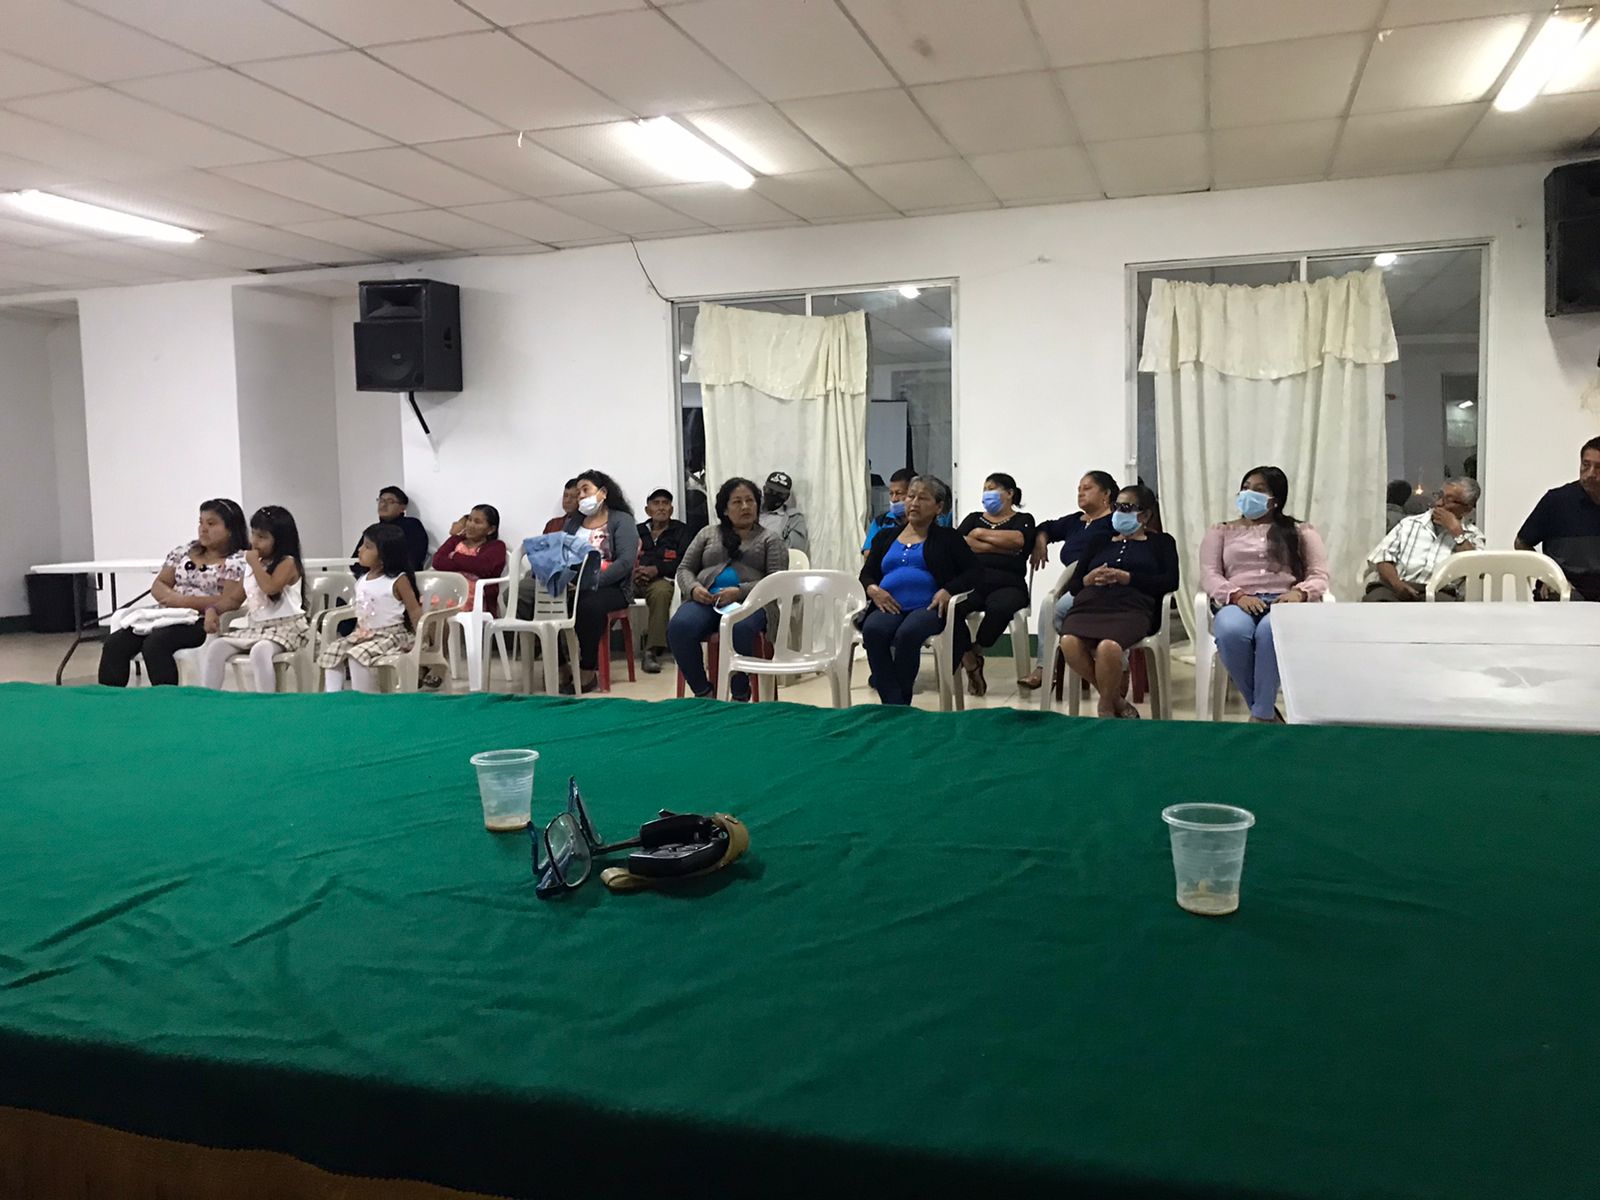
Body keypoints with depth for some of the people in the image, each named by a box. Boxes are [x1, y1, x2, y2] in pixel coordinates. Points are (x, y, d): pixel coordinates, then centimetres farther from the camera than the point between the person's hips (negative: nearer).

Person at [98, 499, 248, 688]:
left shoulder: (239, 562, -3)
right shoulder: (184, 552, 18)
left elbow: (230, 602, -15)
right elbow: (158, 585, 17)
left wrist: (184, 601, -14)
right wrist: (172, 597, -6)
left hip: (204, 623, -7)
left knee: (155, 644, -32)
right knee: (115, 644, -12)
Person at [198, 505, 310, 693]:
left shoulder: (287, 563, -6)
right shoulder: (250, 564, 16)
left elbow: (270, 587, -24)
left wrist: (254, 562, -11)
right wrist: (213, 609, 2)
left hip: (285, 627, -7)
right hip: (254, 627, 7)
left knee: (259, 651, -36)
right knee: (213, 649, -12)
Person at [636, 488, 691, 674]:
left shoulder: (680, 530, 18)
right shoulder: (638, 531, 27)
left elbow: (684, 561, 3)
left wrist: (656, 569, -11)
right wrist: (632, 570, -8)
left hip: (661, 579, -3)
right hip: (633, 579, 3)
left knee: (660, 592, -39)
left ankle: (652, 651, -38)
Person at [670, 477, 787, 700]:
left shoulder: (770, 538, 16)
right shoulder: (708, 533, 24)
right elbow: (684, 569, 20)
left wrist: (739, 591, -14)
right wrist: (694, 588, -5)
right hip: (705, 600, 3)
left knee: (740, 629, -40)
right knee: (679, 627, -32)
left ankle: (740, 695, -23)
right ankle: (702, 691, -17)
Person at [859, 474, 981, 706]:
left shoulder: (947, 538, 16)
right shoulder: (885, 535, 25)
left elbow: (975, 571, 7)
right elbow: (866, 574, 22)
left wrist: (948, 590, -11)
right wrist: (872, 589, -3)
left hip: (927, 607, -2)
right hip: (889, 608, 3)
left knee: (907, 633, -37)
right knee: (872, 631, -34)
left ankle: (901, 702, -23)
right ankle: (893, 703, -33)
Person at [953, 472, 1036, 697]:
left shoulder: (1023, 520, 17)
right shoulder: (974, 518, 26)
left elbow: (1017, 540, -8)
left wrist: (981, 534, 1)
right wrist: (998, 547, -3)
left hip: (1007, 585, -2)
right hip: (972, 583, 2)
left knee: (1000, 607, -38)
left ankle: (975, 652, -10)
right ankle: (971, 663, -16)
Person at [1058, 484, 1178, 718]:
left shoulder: (1161, 542, 23)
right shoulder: (1099, 539, 31)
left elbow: (1170, 581, 4)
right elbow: (1073, 584, 24)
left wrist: (1127, 578, -6)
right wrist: (1087, 580, 0)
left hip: (1132, 607, -3)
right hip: (1089, 604, 3)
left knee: (1108, 646, -38)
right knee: (1069, 642, -34)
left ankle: (1106, 709, -11)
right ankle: (1117, 700, -13)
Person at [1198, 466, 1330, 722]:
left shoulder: (1301, 532, 23)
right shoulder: (1221, 532, 24)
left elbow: (1319, 575, 11)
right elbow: (1209, 574, 9)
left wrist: (1300, 593, -13)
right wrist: (1238, 595, -12)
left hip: (1284, 602, -1)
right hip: (1238, 604, 1)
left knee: (1272, 631, -41)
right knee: (1231, 631, -39)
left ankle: (1261, 715, -33)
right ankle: (1268, 712, -25)